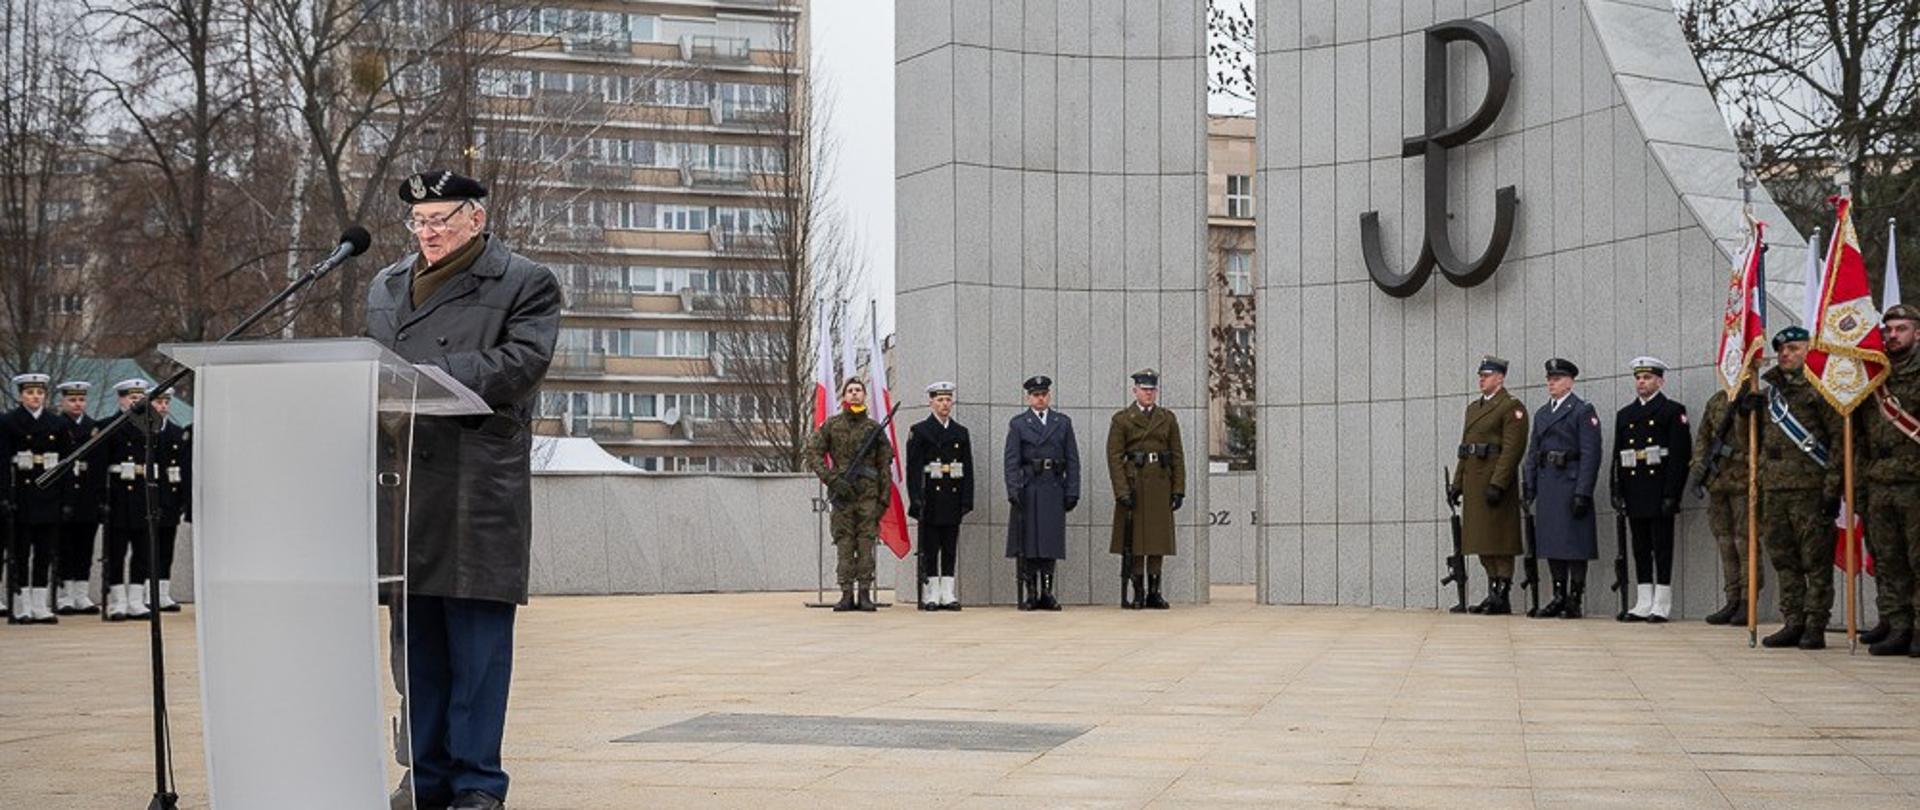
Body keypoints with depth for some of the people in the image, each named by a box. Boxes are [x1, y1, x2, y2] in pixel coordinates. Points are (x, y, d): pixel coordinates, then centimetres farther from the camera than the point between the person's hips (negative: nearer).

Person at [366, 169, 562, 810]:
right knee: (415, 639, 9)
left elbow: (520, 364, -10)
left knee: (479, 643, -4)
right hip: (403, 489, 5)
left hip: (481, 493, -5)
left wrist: (431, 377, -18)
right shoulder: (386, 287, 21)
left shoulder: (526, 285, 3)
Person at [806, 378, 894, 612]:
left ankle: (865, 594, 2)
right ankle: (846, 595, 1)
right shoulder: (831, 425, 6)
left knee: (866, 544, -1)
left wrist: (884, 497, 3)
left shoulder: (874, 427, 8)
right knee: (844, 544, -1)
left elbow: (885, 464, 9)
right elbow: (813, 453, 3)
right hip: (842, 494, 0)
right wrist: (832, 479, -9)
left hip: (868, 494, 0)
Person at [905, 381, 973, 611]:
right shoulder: (919, 431, 1)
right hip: (931, 498, -4)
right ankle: (931, 595, 3)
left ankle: (948, 594, 8)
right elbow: (913, 468, -5)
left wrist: (967, 500, 2)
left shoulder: (961, 432, 12)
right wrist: (916, 500, -13)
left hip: (953, 497, 4)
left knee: (951, 548, 5)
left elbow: (968, 469, 11)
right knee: (930, 549, 0)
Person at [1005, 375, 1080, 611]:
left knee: (1051, 542, 3)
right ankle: (1028, 594, 3)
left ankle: (1046, 593, 8)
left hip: (1054, 491, 2)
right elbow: (1011, 461, -1)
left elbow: (1072, 460, 8)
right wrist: (1013, 490, -12)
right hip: (1027, 491, -2)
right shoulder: (1017, 424, 5)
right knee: (1026, 542, -1)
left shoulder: (1063, 423, 11)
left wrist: (1072, 491, 0)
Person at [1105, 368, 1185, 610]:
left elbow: (1178, 456, 9)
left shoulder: (1168, 419, 11)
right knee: (1134, 540, -3)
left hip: (1160, 486, 3)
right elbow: (1114, 457, -5)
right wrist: (1122, 491, -13)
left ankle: (1154, 592, 9)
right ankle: (1133, 594, 0)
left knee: (1159, 538, 3)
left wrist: (1178, 489, 1)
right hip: (1134, 485, -3)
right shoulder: (1122, 419, 1)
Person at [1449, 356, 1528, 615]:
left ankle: (1502, 596, -5)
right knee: (1483, 542, 9)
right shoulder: (1474, 407, 20)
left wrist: (1497, 484, -22)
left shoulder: (1511, 407, -6)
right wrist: (1458, 484, 16)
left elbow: (1513, 448, -15)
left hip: (1496, 481, -8)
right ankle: (1493, 594, 14)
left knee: (1500, 541, -6)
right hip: (1474, 483, 8)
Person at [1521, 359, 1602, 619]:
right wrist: (1528, 487, 9)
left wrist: (1583, 492, -17)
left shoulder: (1583, 411, -4)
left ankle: (1576, 599, 0)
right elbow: (1533, 453, 18)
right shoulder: (1541, 414, 17)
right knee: (1551, 542, 7)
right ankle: (1559, 597, 13)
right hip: (1546, 485, 7)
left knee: (1574, 543, -4)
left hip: (1571, 482, -7)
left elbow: (1590, 454, -10)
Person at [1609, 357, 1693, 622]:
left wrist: (1672, 494, -14)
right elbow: (1618, 457, 15)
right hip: (1635, 495, 5)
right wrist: (1618, 492, 6)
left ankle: (1661, 606, -1)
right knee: (1640, 548, 7)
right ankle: (1643, 604, 11)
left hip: (1660, 489, -5)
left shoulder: (1673, 411, -1)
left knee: (1662, 548, -3)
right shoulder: (1625, 414, 16)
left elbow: (1681, 455, -7)